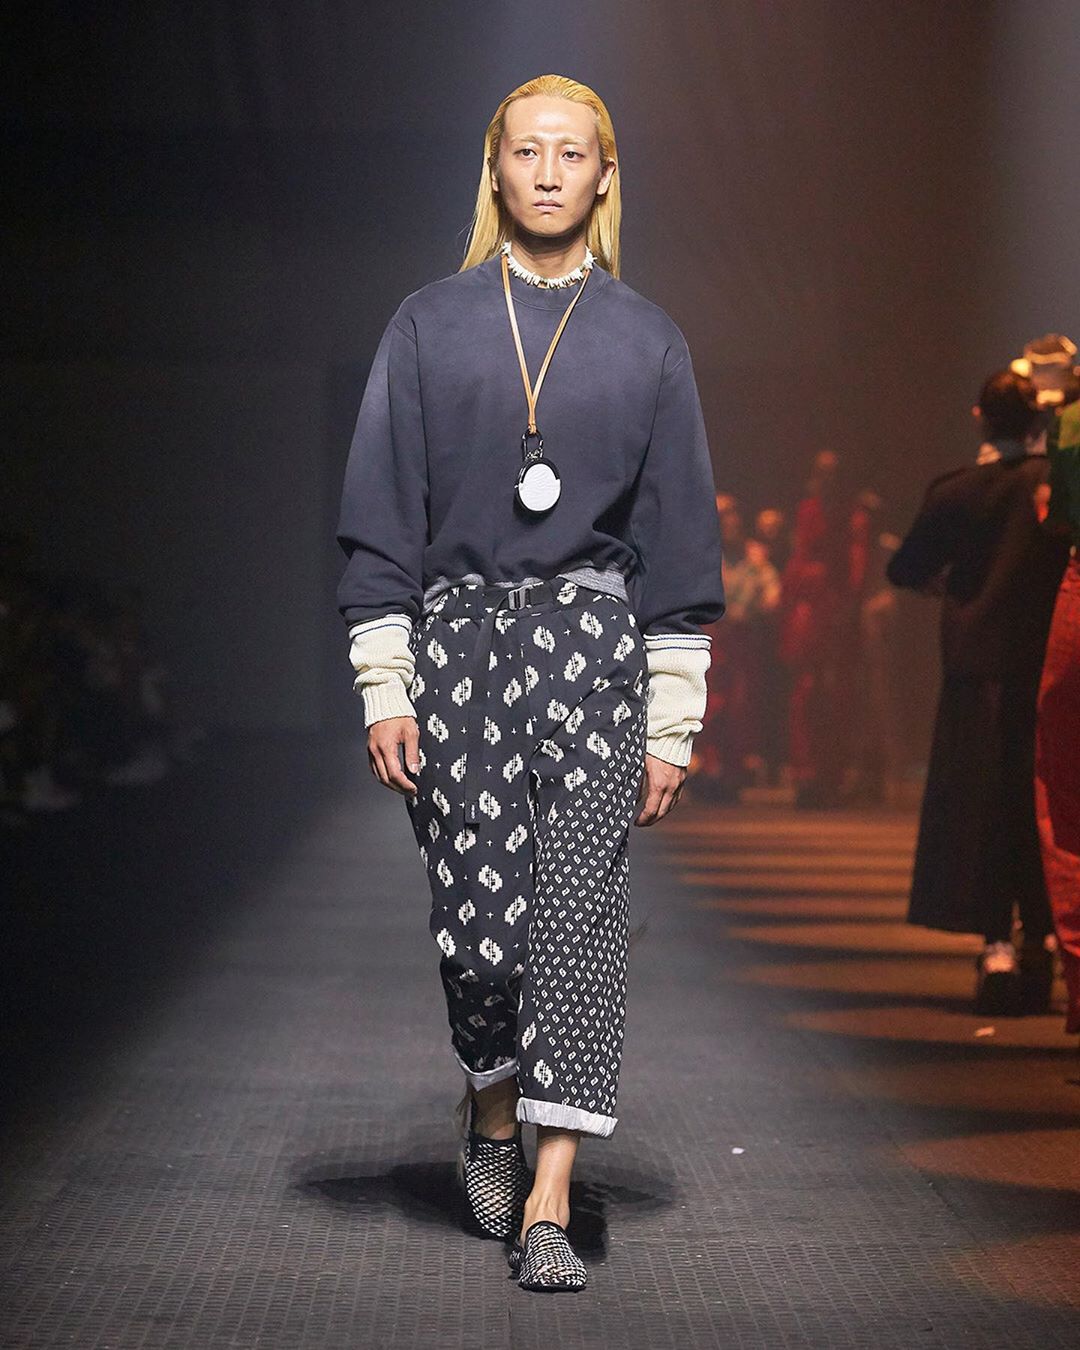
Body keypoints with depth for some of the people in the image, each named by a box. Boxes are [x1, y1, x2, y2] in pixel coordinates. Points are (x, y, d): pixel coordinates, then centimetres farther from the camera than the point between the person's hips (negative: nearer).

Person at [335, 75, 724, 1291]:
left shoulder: (647, 344, 8)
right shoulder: (429, 326, 7)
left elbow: (680, 541, 7)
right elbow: (379, 516, 5)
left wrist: (672, 722, 2)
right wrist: (384, 688, -3)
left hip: (594, 643, 0)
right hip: (458, 640, 0)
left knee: (577, 912, -8)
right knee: (476, 919, -1)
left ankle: (547, 1208, -7)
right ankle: (490, 1113, 29)